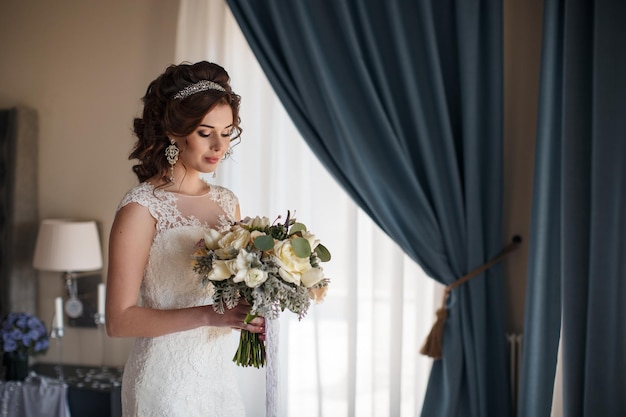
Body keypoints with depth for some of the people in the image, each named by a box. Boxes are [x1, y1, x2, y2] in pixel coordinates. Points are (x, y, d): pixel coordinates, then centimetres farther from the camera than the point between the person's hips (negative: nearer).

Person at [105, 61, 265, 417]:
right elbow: (119, 320, -16)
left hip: (221, 374, 6)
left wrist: (251, 312, -6)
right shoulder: (141, 207, -13)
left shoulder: (228, 202, 6)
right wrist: (208, 314, -25)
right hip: (167, 378, -6)